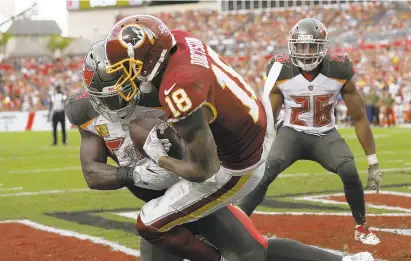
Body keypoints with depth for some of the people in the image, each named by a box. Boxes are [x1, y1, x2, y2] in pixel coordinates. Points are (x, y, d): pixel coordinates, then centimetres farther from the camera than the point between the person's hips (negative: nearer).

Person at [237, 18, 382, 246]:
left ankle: (361, 228, 1)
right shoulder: (281, 72, -17)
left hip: (325, 134, 0)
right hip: (292, 133, 0)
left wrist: (373, 163, -6)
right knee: (264, 173, -26)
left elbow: (359, 118, -7)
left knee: (350, 172, -24)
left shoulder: (339, 72, -17)